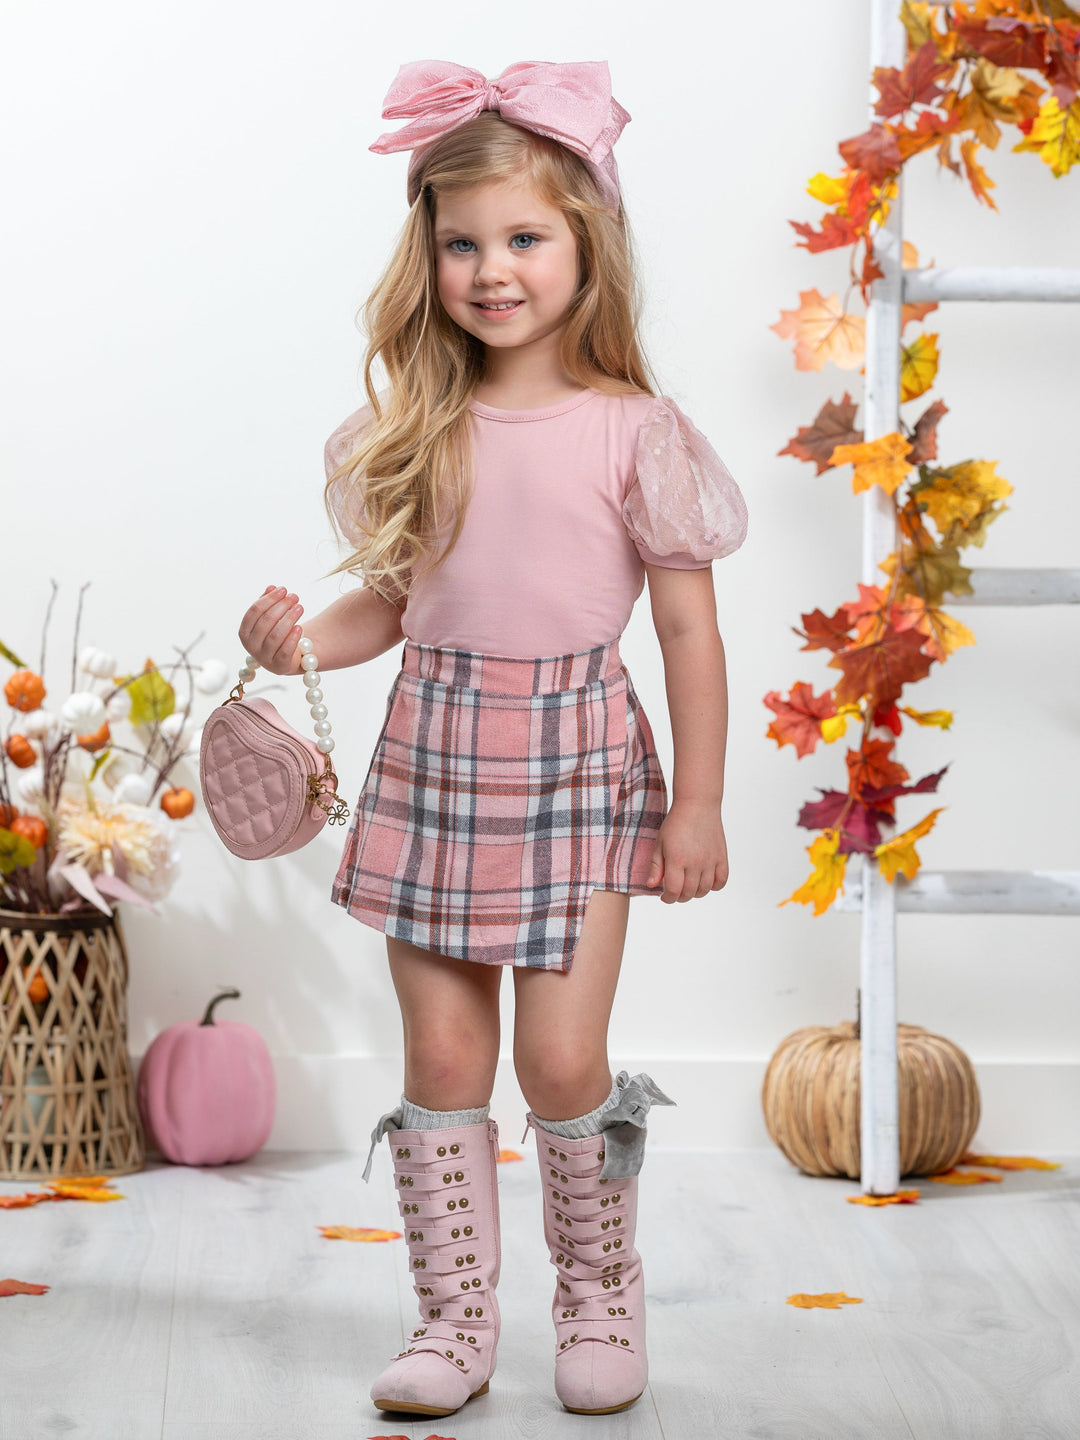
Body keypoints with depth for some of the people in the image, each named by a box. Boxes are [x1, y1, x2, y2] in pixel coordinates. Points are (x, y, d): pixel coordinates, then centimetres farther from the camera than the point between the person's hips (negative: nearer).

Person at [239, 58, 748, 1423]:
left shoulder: (633, 432, -7)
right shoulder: (413, 432, 4)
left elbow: (688, 626, -3)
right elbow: (395, 601, 12)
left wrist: (696, 804, -4)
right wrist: (301, 638, -8)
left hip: (577, 759, -3)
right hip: (434, 753, 4)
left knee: (562, 1056, -4)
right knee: (442, 1055, 6)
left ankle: (601, 1297, 20)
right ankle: (456, 1316, 18)